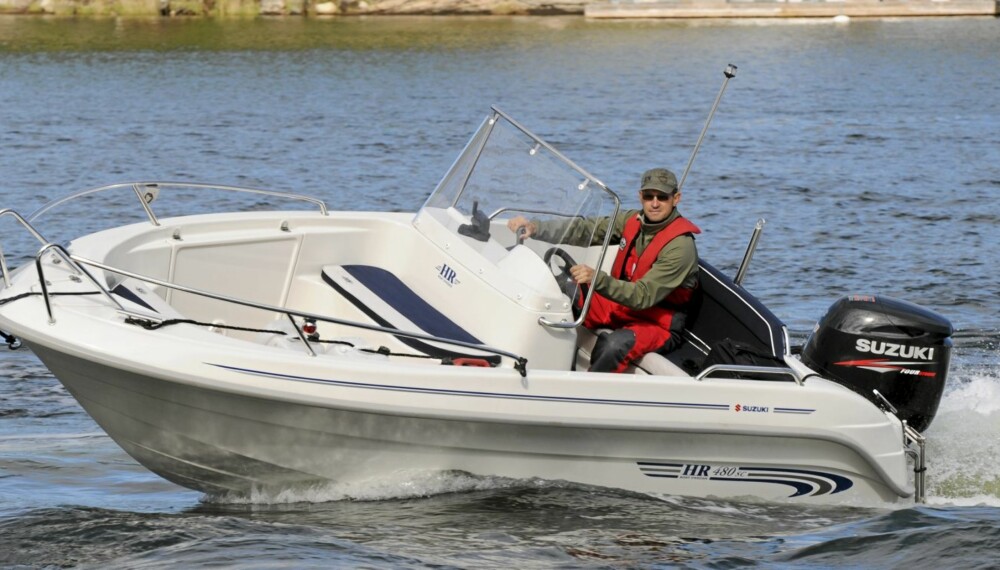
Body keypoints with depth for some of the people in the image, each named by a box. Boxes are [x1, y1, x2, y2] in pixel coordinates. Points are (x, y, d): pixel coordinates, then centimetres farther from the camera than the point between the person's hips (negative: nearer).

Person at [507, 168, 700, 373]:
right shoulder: (633, 220, 0)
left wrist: (597, 279, -44)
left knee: (615, 344, -40)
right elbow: (583, 229, -3)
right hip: (622, 307, 7)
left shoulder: (681, 246, -22)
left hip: (660, 325, -7)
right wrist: (535, 228, -19)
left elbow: (644, 296, -30)